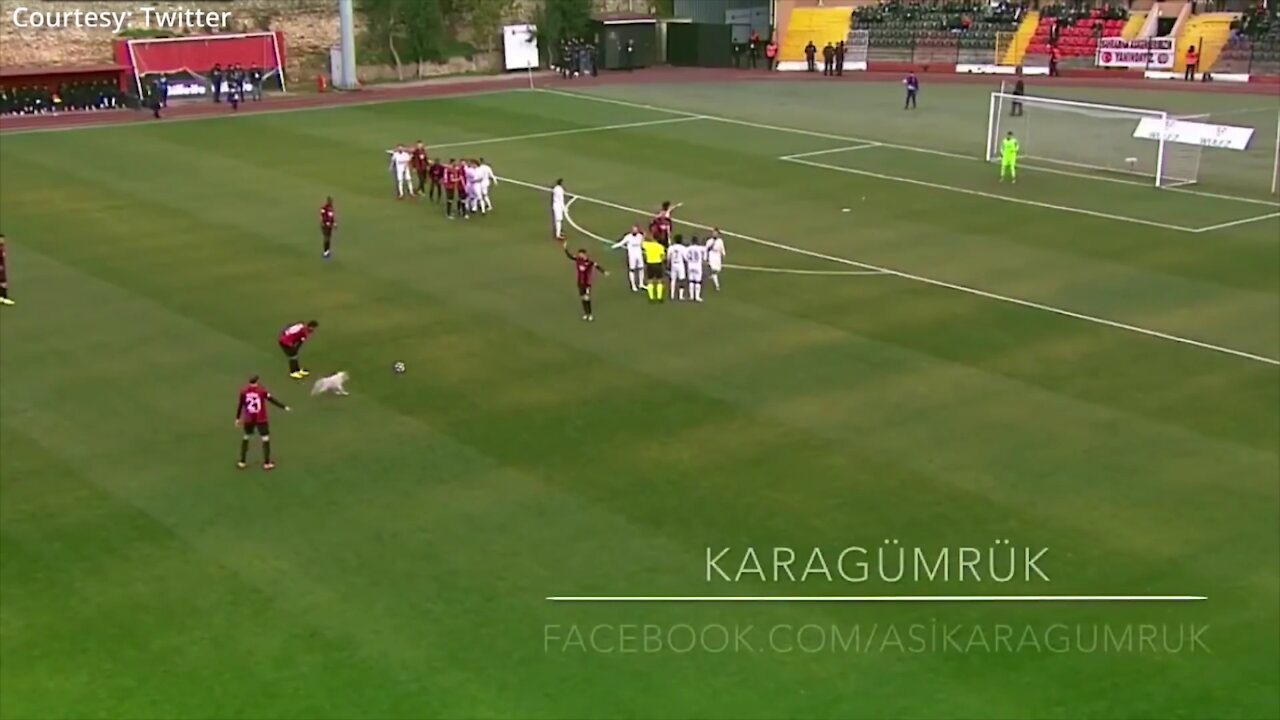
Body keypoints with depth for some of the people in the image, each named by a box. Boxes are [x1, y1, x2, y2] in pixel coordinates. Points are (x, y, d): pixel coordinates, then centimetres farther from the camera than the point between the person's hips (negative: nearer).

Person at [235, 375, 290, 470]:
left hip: (248, 419, 3)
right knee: (265, 438, 7)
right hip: (261, 419, -3)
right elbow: (272, 400, -6)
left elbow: (240, 405, 2)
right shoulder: (261, 390, -12)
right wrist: (284, 407, 3)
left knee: (246, 437, 20)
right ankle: (266, 463, 5)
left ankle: (242, 462, 21)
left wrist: (238, 418, 12)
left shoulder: (243, 391, -5)